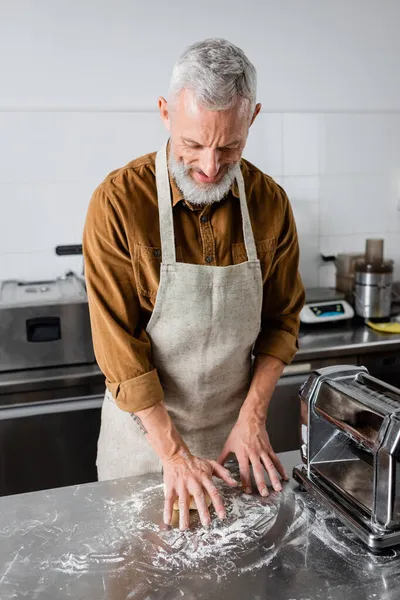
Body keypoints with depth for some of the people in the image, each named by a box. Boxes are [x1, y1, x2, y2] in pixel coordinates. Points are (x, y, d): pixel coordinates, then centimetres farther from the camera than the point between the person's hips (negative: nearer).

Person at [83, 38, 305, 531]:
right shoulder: (118, 202, -20)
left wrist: (253, 417, -10)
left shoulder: (270, 203, -9)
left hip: (233, 430, 3)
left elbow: (282, 320, -1)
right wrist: (173, 452, -20)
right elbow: (120, 346, -20)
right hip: (144, 425, -2)